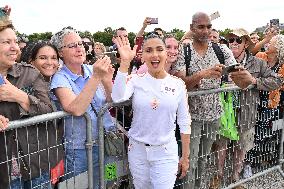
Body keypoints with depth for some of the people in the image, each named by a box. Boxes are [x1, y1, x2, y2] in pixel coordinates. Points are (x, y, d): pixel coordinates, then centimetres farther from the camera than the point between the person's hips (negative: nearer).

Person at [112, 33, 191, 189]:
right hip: (137, 150, 1)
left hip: (165, 152, 0)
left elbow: (184, 122, 2)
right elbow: (118, 97, -29)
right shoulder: (136, 80, -7)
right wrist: (125, 62, -30)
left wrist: (185, 156, 4)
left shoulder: (178, 84, -4)